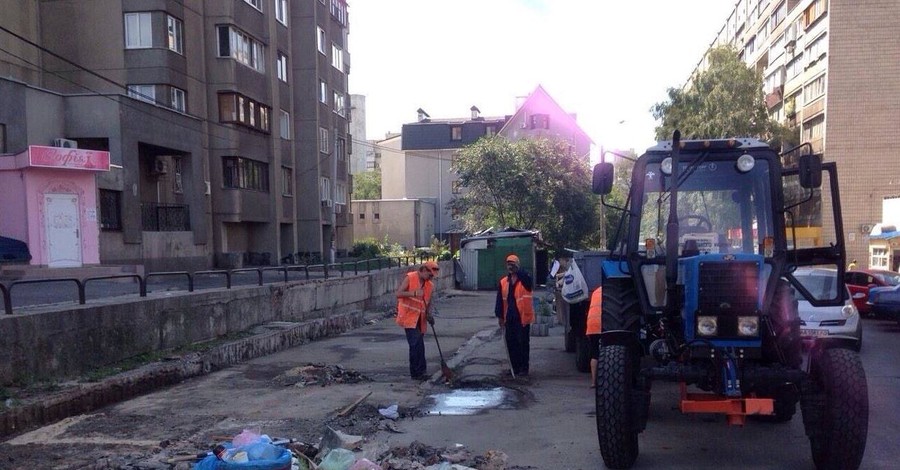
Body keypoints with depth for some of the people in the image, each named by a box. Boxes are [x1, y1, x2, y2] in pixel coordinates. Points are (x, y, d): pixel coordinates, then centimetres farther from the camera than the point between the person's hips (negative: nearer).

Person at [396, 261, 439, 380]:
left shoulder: (430, 285, 9)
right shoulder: (409, 278, -7)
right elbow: (398, 294, -14)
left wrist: (429, 315, -2)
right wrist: (414, 293, -27)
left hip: (420, 319, 6)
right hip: (409, 316, -6)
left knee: (419, 345, 8)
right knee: (416, 344, -12)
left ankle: (420, 371, 17)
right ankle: (417, 372, -5)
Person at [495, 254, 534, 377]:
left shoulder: (524, 279, -4)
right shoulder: (503, 282, 8)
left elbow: (528, 278, -31)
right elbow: (500, 300, 9)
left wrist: (517, 269, -35)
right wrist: (500, 316, 5)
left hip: (522, 317, -5)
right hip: (509, 318, 5)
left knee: (523, 343, 1)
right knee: (511, 343, 10)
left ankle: (523, 368, 9)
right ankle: (515, 367, 21)